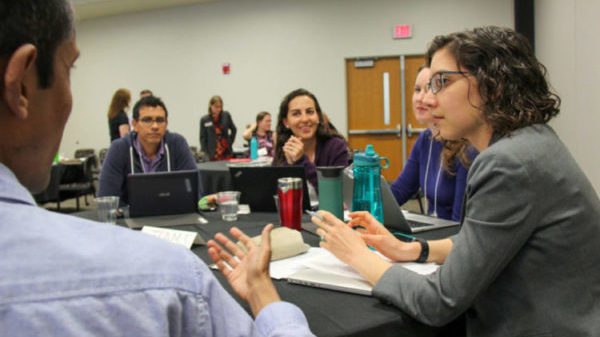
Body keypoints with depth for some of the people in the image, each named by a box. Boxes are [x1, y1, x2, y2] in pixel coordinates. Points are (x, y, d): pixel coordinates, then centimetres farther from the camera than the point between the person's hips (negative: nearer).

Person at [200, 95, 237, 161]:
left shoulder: (226, 115, 2)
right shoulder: (204, 120, 0)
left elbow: (234, 130, 16)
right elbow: (203, 139, 3)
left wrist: (229, 142, 8)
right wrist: (205, 155, -4)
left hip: (227, 153, 2)